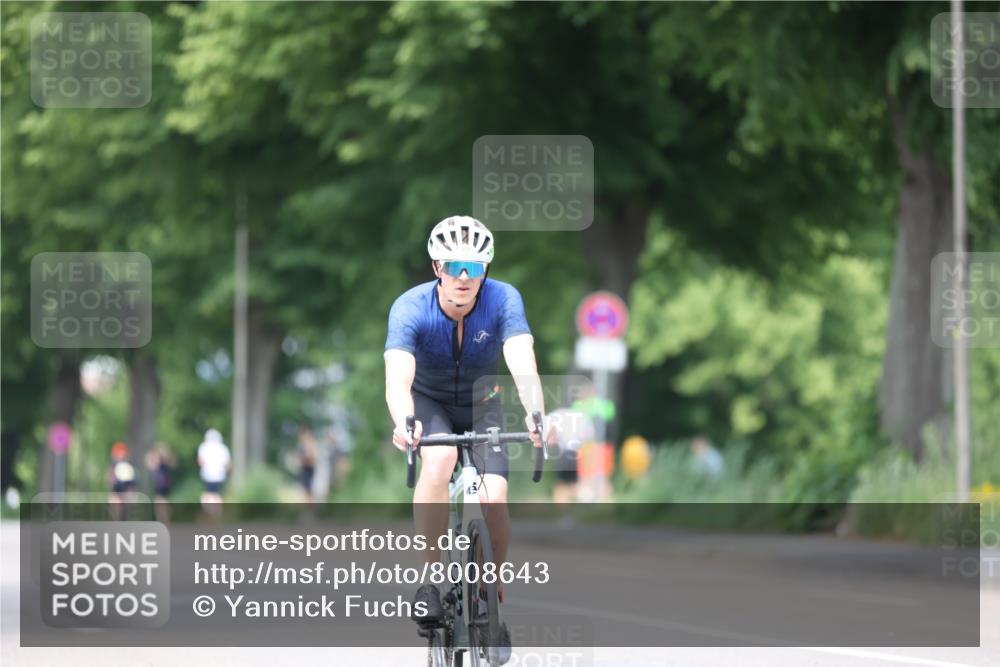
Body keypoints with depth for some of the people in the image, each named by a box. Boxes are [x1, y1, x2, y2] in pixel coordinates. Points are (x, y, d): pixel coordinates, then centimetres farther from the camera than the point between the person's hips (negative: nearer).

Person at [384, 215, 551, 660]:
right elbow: (398, 378, -40)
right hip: (428, 403, -1)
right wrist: (403, 423, -61)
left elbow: (523, 364, -38)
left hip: (480, 406, 2)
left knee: (494, 500, -19)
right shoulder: (411, 309, -27)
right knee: (439, 459, -35)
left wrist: (535, 415, -58)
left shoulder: (503, 300, -25)